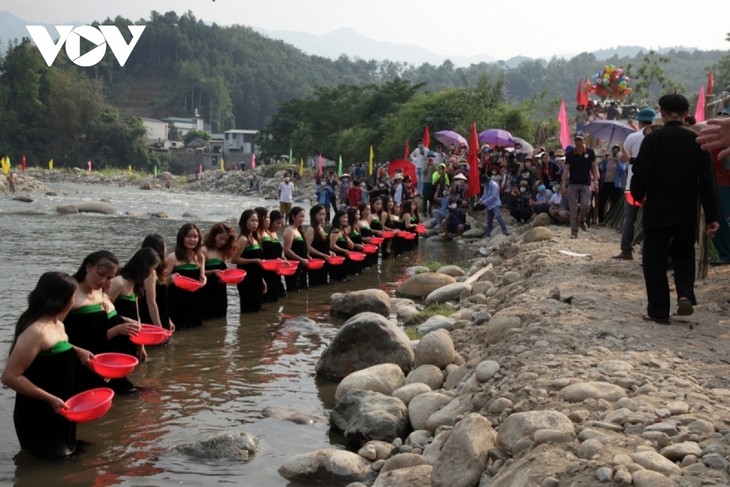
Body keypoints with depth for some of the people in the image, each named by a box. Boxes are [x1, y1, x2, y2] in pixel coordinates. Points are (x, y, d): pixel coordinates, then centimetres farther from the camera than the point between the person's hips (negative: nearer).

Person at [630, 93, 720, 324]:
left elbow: (641, 175, -11)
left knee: (655, 260, 7)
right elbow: (706, 181, -2)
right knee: (683, 254, 21)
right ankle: (685, 294, -2)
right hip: (687, 213, 3)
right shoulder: (695, 140, -2)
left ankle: (658, 311, 7)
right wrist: (711, 216, 2)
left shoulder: (652, 139, -10)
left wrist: (638, 195, 11)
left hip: (657, 211, -3)